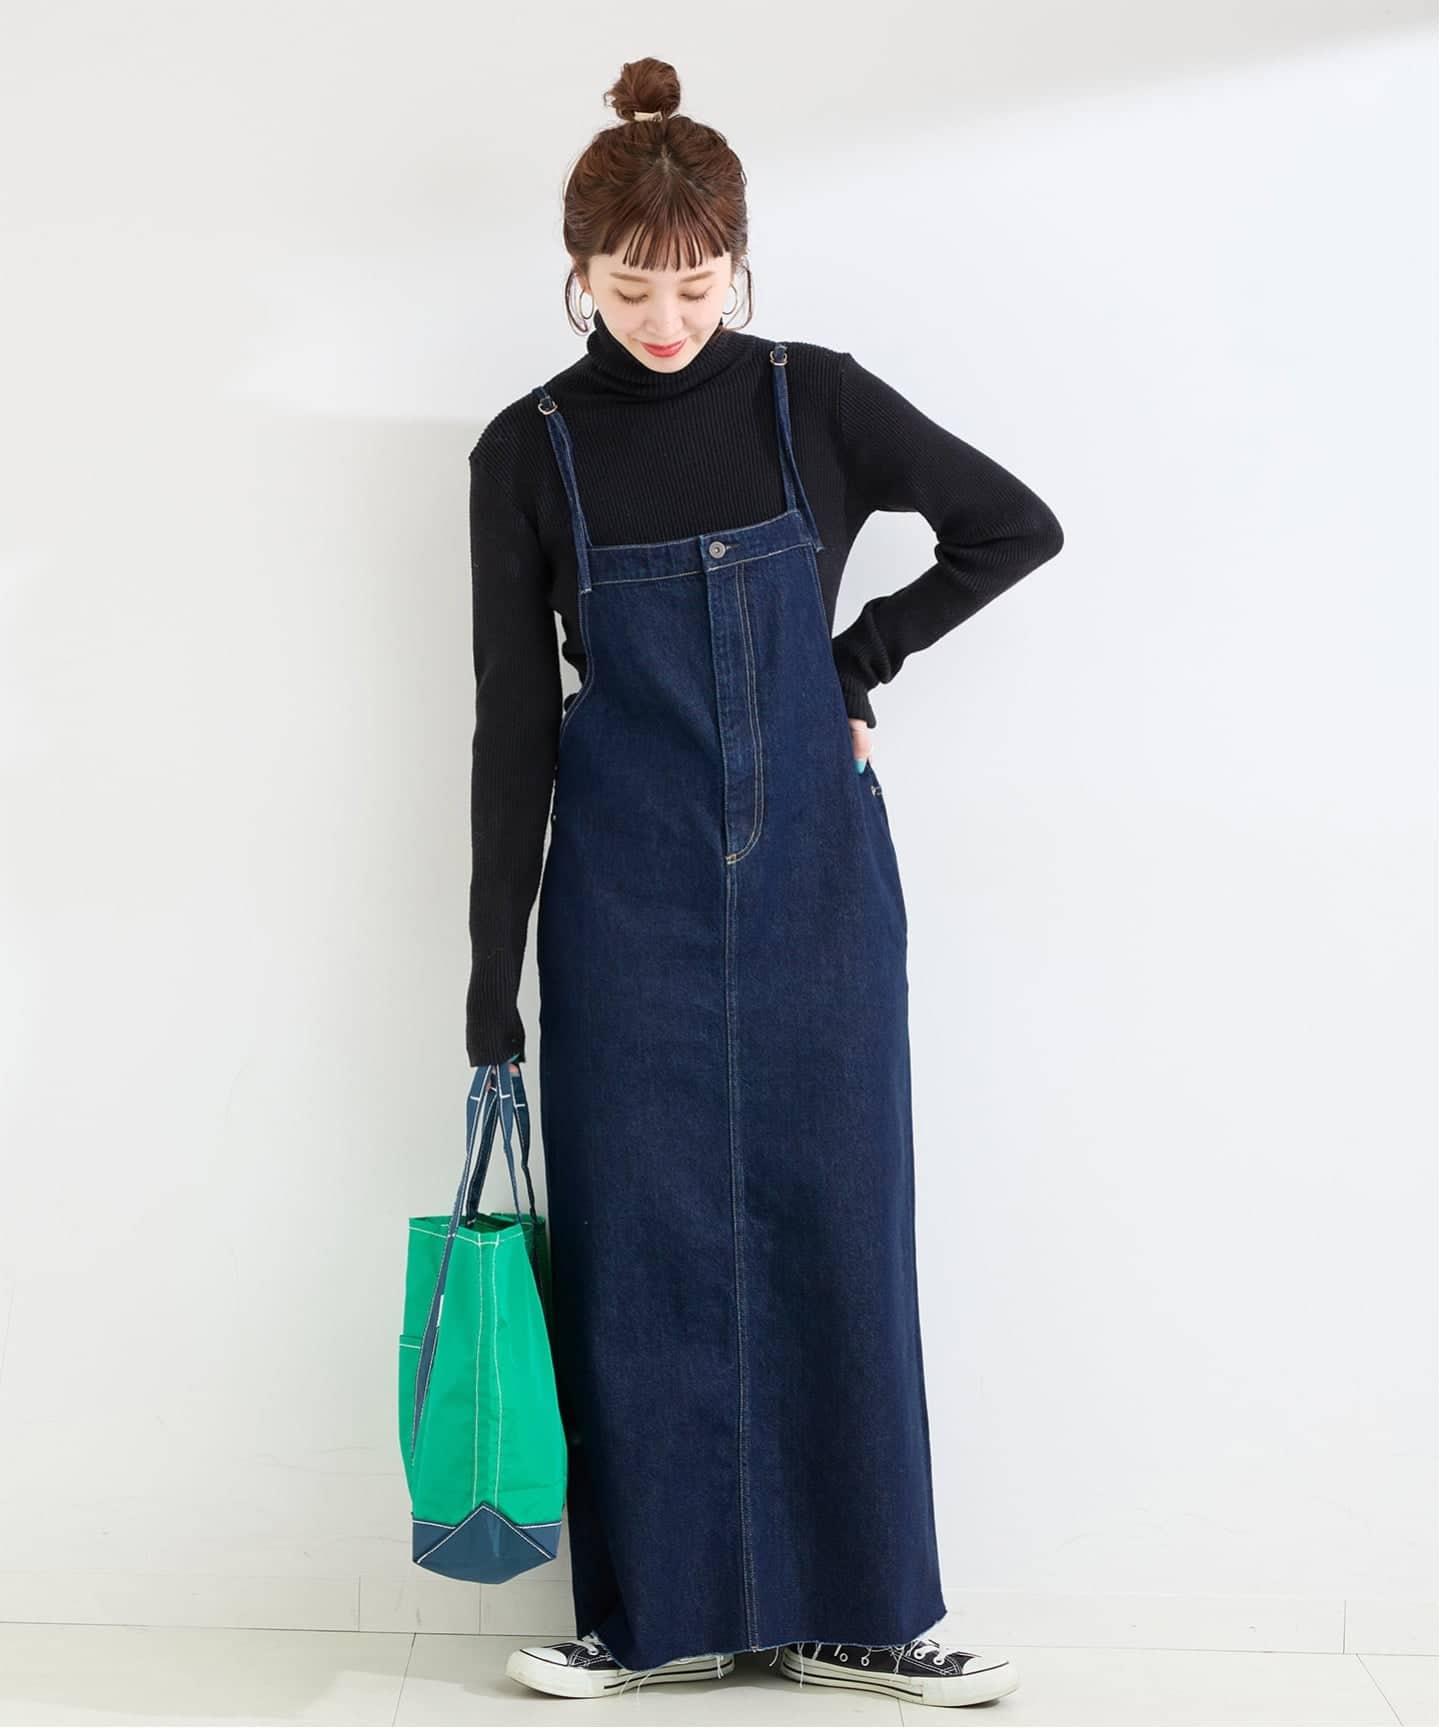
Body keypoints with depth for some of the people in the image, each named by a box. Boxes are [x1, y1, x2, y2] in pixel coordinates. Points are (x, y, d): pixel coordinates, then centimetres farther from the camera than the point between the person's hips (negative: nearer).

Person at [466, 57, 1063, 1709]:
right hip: (627, 893, 0)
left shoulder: (816, 403, -3)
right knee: (638, 1233, 4)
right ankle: (658, 1607, 19)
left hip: (814, 875, 0)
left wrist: (863, 663, 0)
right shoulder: (529, 453, -3)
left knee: (833, 1223, 5)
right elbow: (513, 724, -2)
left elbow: (1016, 526, 8)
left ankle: (856, 1605, 18)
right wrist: (494, 980, -4)